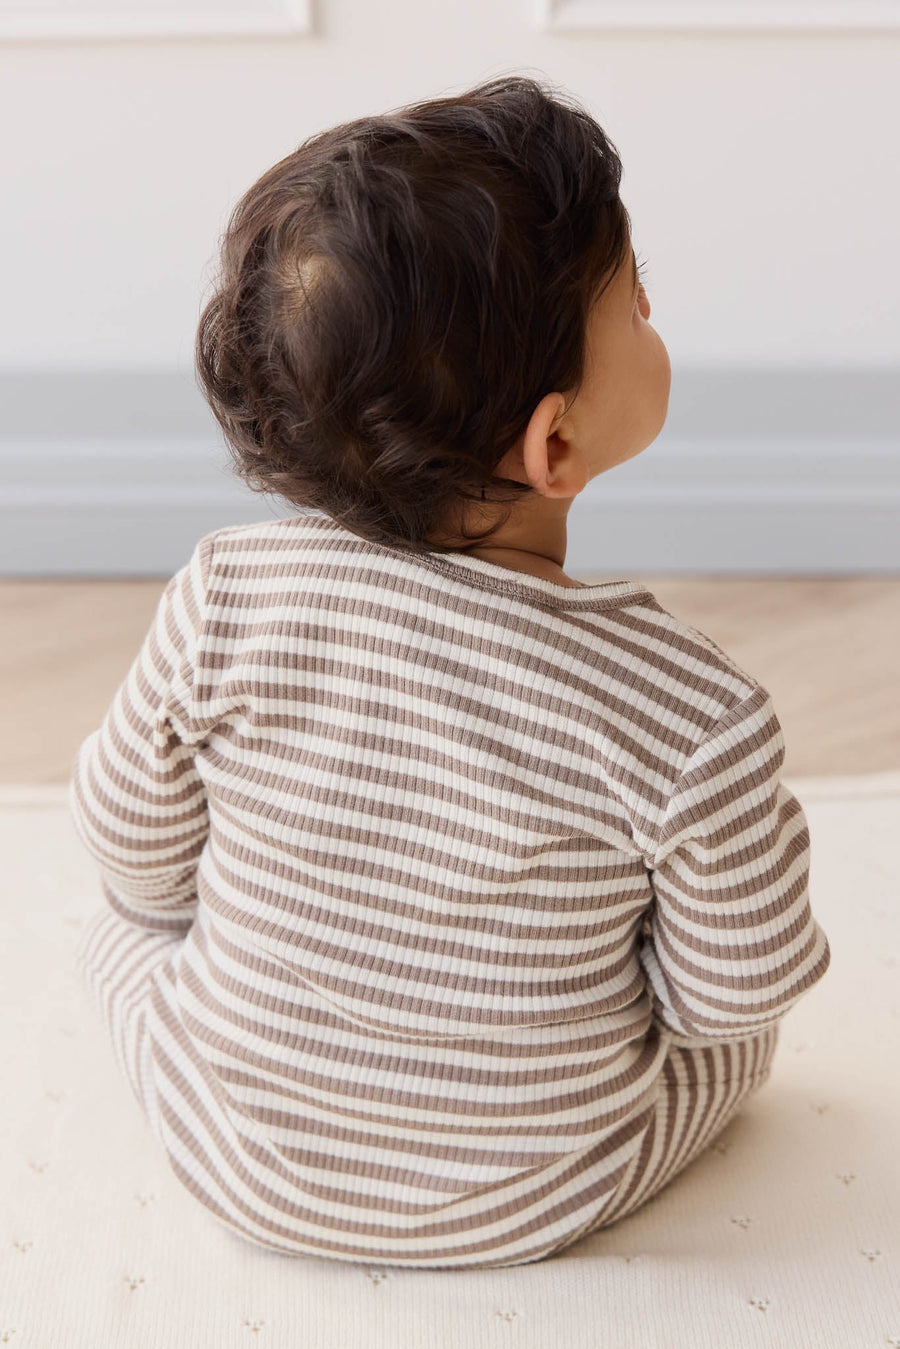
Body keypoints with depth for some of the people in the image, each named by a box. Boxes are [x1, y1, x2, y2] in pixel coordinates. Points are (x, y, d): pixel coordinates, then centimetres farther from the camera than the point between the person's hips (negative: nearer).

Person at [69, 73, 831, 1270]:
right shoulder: (696, 717, -28)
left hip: (250, 1172, 2)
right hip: (538, 1208, 0)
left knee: (128, 920, 29)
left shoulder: (229, 600, -23)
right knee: (744, 1028, 26)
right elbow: (737, 992, -13)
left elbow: (132, 834, -6)